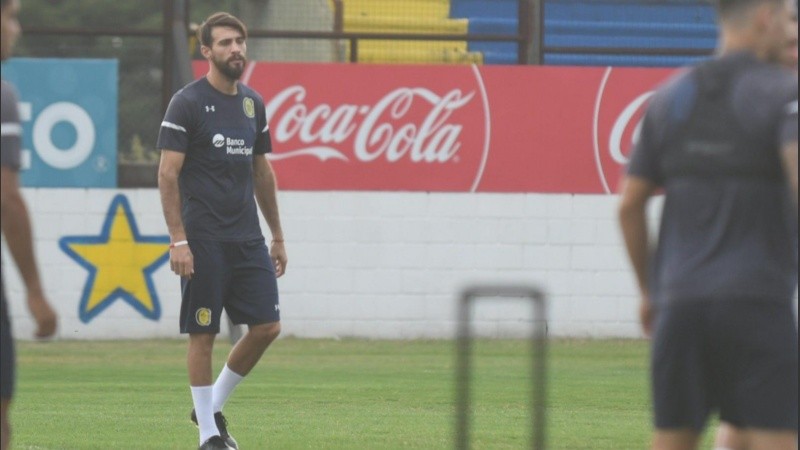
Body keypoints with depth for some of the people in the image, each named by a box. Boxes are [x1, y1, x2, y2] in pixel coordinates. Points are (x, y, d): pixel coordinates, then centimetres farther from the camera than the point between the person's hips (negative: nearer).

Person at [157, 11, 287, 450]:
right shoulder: (187, 103, -7)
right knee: (203, 333, -2)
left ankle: (214, 406, 19)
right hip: (204, 240, -6)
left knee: (267, 327, 0)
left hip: (247, 238, 6)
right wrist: (178, 239, -17)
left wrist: (277, 236, 19)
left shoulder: (253, 103, 12)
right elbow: (167, 173, -10)